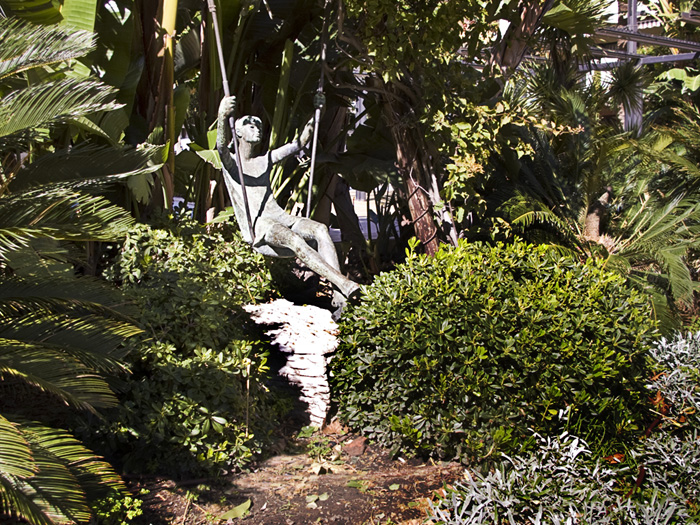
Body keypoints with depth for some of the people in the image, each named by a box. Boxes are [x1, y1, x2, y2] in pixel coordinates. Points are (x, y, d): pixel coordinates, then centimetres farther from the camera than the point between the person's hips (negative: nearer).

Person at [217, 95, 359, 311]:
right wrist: (223, 117, -38)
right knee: (294, 239, -38)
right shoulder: (231, 164, 9)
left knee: (320, 229, -27)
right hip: (257, 229, -5)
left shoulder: (265, 161, 27)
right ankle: (344, 284, -48)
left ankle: (339, 297, -41)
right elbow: (221, 147, -16)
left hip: (282, 219, 5)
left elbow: (299, 143, 27)